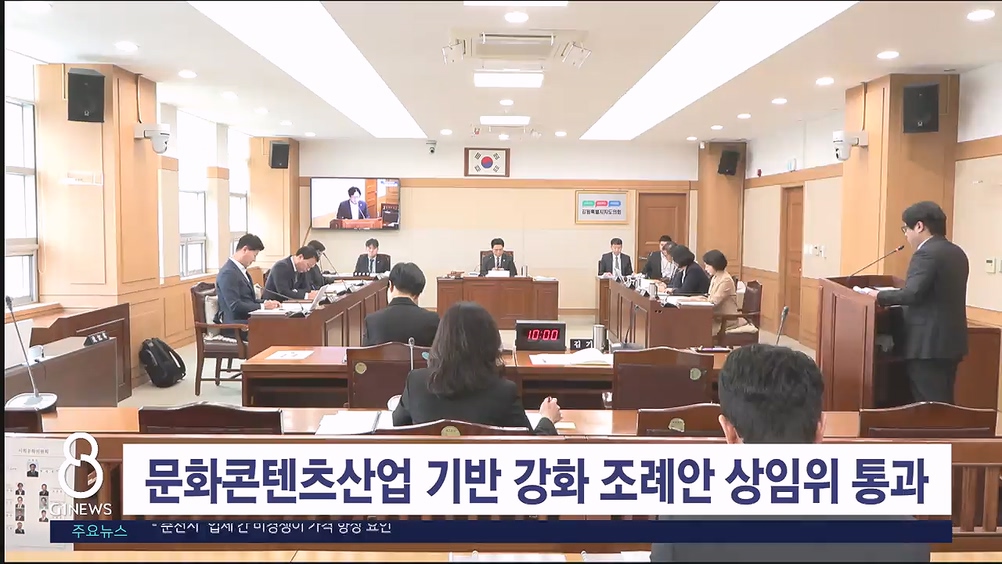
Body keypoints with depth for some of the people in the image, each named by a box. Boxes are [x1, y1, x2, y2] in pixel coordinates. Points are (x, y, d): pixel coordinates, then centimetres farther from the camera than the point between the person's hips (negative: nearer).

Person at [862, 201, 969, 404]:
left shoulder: (926, 253, -15)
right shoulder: (957, 253, 13)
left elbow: (912, 294, -24)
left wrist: (879, 296, -11)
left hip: (929, 343, -9)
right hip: (950, 341, 9)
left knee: (929, 405, -5)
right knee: (943, 402, 14)